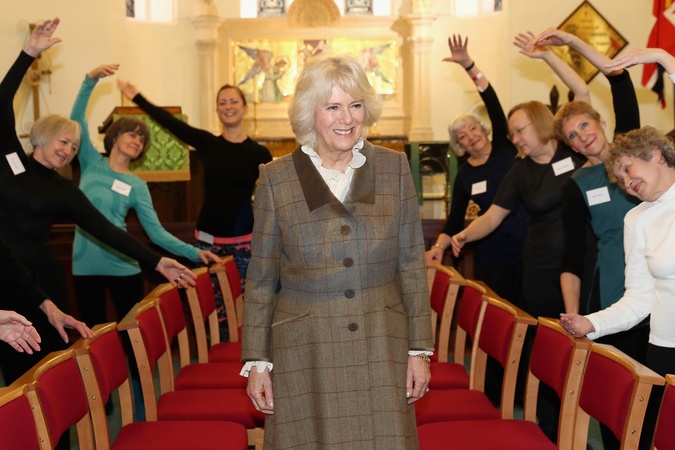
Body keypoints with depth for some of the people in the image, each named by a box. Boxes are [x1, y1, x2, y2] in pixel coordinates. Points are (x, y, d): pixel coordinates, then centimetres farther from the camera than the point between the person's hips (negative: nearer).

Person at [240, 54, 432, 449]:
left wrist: (420, 349, 2)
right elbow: (261, 279, 4)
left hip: (381, 348, 1)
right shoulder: (276, 179, 0)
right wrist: (256, 361, 1)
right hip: (304, 353, -1)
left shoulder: (394, 169, 2)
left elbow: (412, 265, 5)